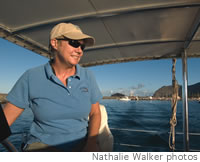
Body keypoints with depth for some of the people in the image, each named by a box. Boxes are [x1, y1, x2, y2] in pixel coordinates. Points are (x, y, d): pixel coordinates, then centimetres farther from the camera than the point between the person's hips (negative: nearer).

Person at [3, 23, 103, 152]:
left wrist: (92, 142, -13)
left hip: (80, 145, 2)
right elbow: (5, 118, -8)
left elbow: (95, 113, 3)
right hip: (43, 145, -1)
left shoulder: (88, 76, -4)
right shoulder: (32, 77, -9)